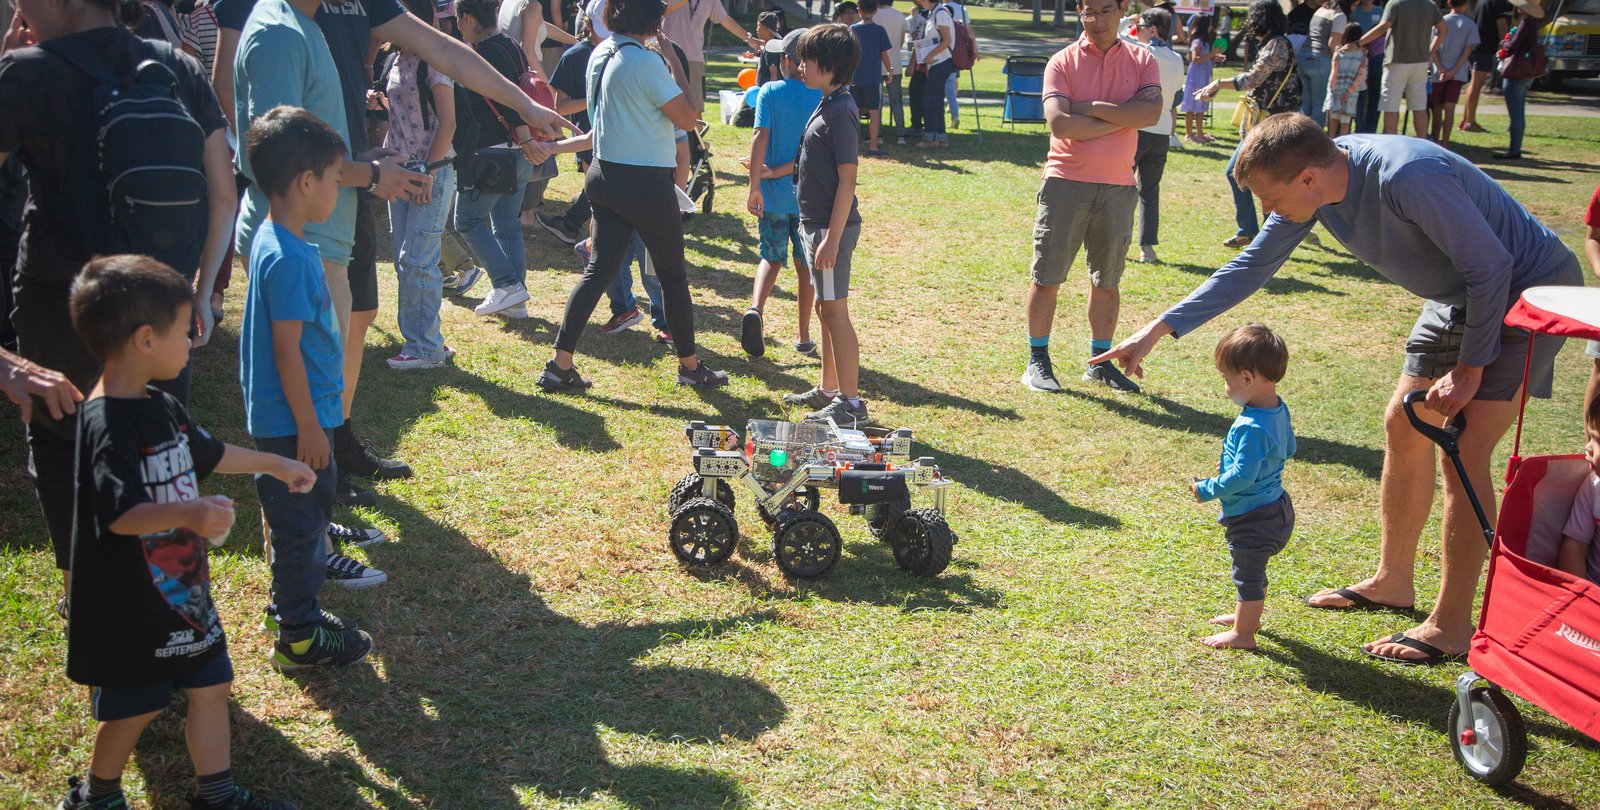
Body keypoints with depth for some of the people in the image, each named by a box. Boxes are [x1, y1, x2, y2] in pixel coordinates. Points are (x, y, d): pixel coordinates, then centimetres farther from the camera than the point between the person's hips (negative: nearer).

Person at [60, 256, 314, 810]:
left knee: (211, 684, 15)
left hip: (184, 584, 9)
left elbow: (208, 453, 23)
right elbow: (121, 515, -36)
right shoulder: (106, 425, -26)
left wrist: (274, 464, 31)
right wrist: (188, 512, -52)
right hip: (131, 600, -8)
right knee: (135, 705, 9)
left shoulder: (162, 407, 5)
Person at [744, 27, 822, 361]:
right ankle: (804, 337, 20)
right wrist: (778, 171, -9)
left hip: (773, 195, 0)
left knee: (771, 257, 17)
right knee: (806, 265, 13)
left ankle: (755, 309, -11)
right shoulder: (823, 97, -4)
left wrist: (755, 186, -13)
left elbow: (760, 138, -14)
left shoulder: (770, 92, -5)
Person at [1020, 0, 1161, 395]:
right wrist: (1121, 119, -10)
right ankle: (1038, 360, 11)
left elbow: (1152, 112, -13)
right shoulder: (1063, 62, -2)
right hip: (1066, 183, -2)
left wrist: (1093, 107, -16)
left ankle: (1101, 362, 22)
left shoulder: (1142, 61, 4)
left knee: (1107, 280, 11)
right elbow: (1059, 122, -16)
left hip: (1118, 186, 3)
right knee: (1047, 276, 0)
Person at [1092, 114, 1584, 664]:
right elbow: (1252, 266, 0)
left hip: (1532, 291, -8)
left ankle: (1452, 626, -2)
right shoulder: (1312, 182, -10)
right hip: (1460, 295, 9)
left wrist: (1469, 368, -16)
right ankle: (1393, 582, 28)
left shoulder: (1407, 177, -36)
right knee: (1403, 426, 11)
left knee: (1464, 452, -12)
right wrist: (1158, 330, -4)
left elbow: (1491, 266, -26)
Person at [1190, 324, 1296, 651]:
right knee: (1253, 571, 28)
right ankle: (1247, 615, 46)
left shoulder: (1251, 427, -32)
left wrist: (1208, 489, -17)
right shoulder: (1279, 409, -2)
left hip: (1254, 519, -10)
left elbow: (1242, 476, -32)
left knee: (1248, 575, 7)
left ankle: (1242, 633, 21)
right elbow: (1288, 448, 13)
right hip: (1276, 509, 10)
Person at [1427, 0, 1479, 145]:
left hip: (1439, 72, 1)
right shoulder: (1470, 25, 0)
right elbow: (1468, 50, -7)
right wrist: (1454, 70, -9)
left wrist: (1441, 69, -9)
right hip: (1458, 73, -1)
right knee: (1449, 109, -3)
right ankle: (1444, 143, -7)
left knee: (1436, 108, 9)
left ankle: (1434, 140, 16)